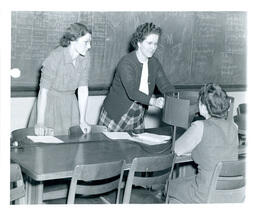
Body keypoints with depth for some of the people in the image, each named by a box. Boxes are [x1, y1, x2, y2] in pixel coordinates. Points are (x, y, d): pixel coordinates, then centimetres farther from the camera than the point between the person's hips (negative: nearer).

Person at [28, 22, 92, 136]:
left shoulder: (85, 57, -7)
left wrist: (82, 121, -9)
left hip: (70, 105, 4)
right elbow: (43, 90, -22)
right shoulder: (55, 57, -22)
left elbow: (83, 89, -5)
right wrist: (40, 123, -27)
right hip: (50, 103, -4)